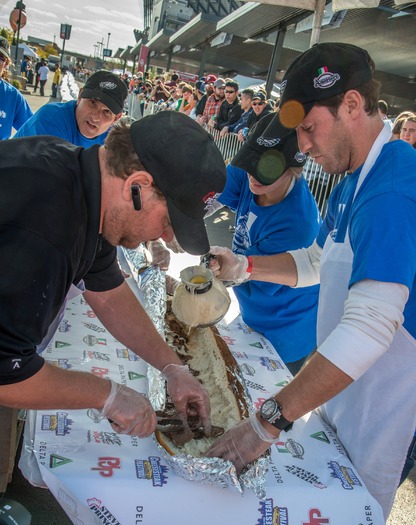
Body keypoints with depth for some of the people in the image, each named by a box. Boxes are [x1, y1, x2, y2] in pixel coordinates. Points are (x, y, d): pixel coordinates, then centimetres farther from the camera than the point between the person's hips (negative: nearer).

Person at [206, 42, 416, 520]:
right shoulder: (352, 184, 5)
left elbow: (369, 328, -37)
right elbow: (318, 261, 14)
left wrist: (271, 419, -35)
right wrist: (245, 267, -1)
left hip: (377, 414, -8)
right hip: (337, 391, 9)